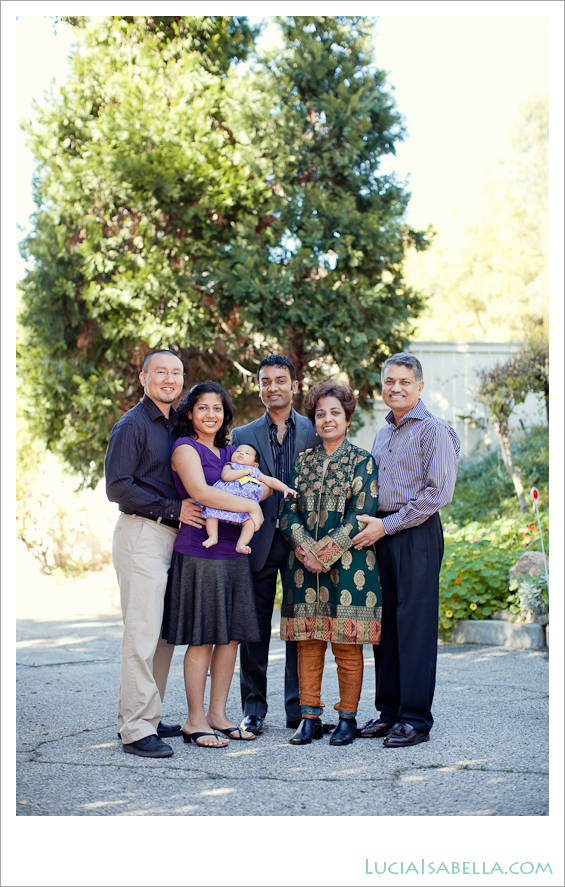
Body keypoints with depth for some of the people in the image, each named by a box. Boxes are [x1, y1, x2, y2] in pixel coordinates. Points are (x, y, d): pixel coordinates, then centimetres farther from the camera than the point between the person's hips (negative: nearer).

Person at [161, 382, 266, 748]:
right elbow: (199, 491, -20)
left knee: (231, 635, 8)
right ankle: (195, 721, 6)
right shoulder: (185, 447, -5)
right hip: (199, 552, -7)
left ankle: (217, 713, 18)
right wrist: (249, 505, -15)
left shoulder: (230, 451, 18)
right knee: (202, 638, -3)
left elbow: (254, 489, 18)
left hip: (235, 553, 7)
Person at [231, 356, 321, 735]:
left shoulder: (314, 432, 6)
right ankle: (254, 708, 14)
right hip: (259, 542, 1)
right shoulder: (243, 436, 8)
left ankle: (300, 707, 13)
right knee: (255, 628, 5)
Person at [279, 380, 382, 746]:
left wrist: (326, 551, -14)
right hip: (305, 563, 4)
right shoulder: (303, 462, 13)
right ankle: (310, 718, 12)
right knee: (308, 642, 4)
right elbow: (288, 510, 7)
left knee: (347, 646, 0)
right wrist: (306, 549, -10)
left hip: (348, 564, -4)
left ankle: (348, 719, 10)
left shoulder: (362, 460, 1)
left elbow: (361, 514, -7)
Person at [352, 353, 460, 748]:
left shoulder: (434, 430, -6)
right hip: (382, 535, 7)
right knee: (385, 623, 8)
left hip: (417, 535, -7)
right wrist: (371, 524, 8)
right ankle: (389, 711, 15)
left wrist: (387, 525, -14)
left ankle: (416, 719, -3)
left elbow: (439, 492, -14)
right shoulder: (383, 435, 19)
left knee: (414, 624, -7)